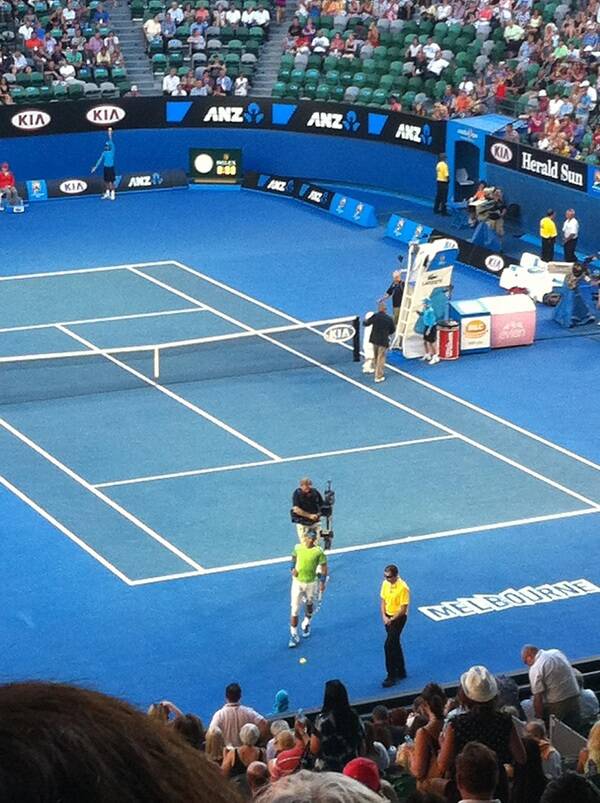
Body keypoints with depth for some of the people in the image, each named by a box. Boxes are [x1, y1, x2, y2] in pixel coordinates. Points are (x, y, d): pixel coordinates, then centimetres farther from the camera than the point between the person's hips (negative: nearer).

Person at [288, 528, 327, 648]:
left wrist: (322, 582, -14)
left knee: (309, 605, 21)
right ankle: (294, 635, 4)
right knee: (295, 609, -4)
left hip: (311, 583, -1)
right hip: (297, 581, 1)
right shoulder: (298, 548, -7)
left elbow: (324, 567, -7)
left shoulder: (318, 552, -14)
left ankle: (306, 624, 50)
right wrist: (293, 568, -4)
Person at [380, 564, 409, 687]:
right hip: (388, 617, 7)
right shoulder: (385, 584, -1)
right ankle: (401, 671, 31)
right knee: (395, 645, 17)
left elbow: (403, 608, -20)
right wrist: (384, 616, -5)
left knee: (388, 646, -12)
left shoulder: (403, 588, -22)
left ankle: (391, 676, -4)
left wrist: (392, 619, -18)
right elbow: (383, 601, 7)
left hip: (398, 618, -7)